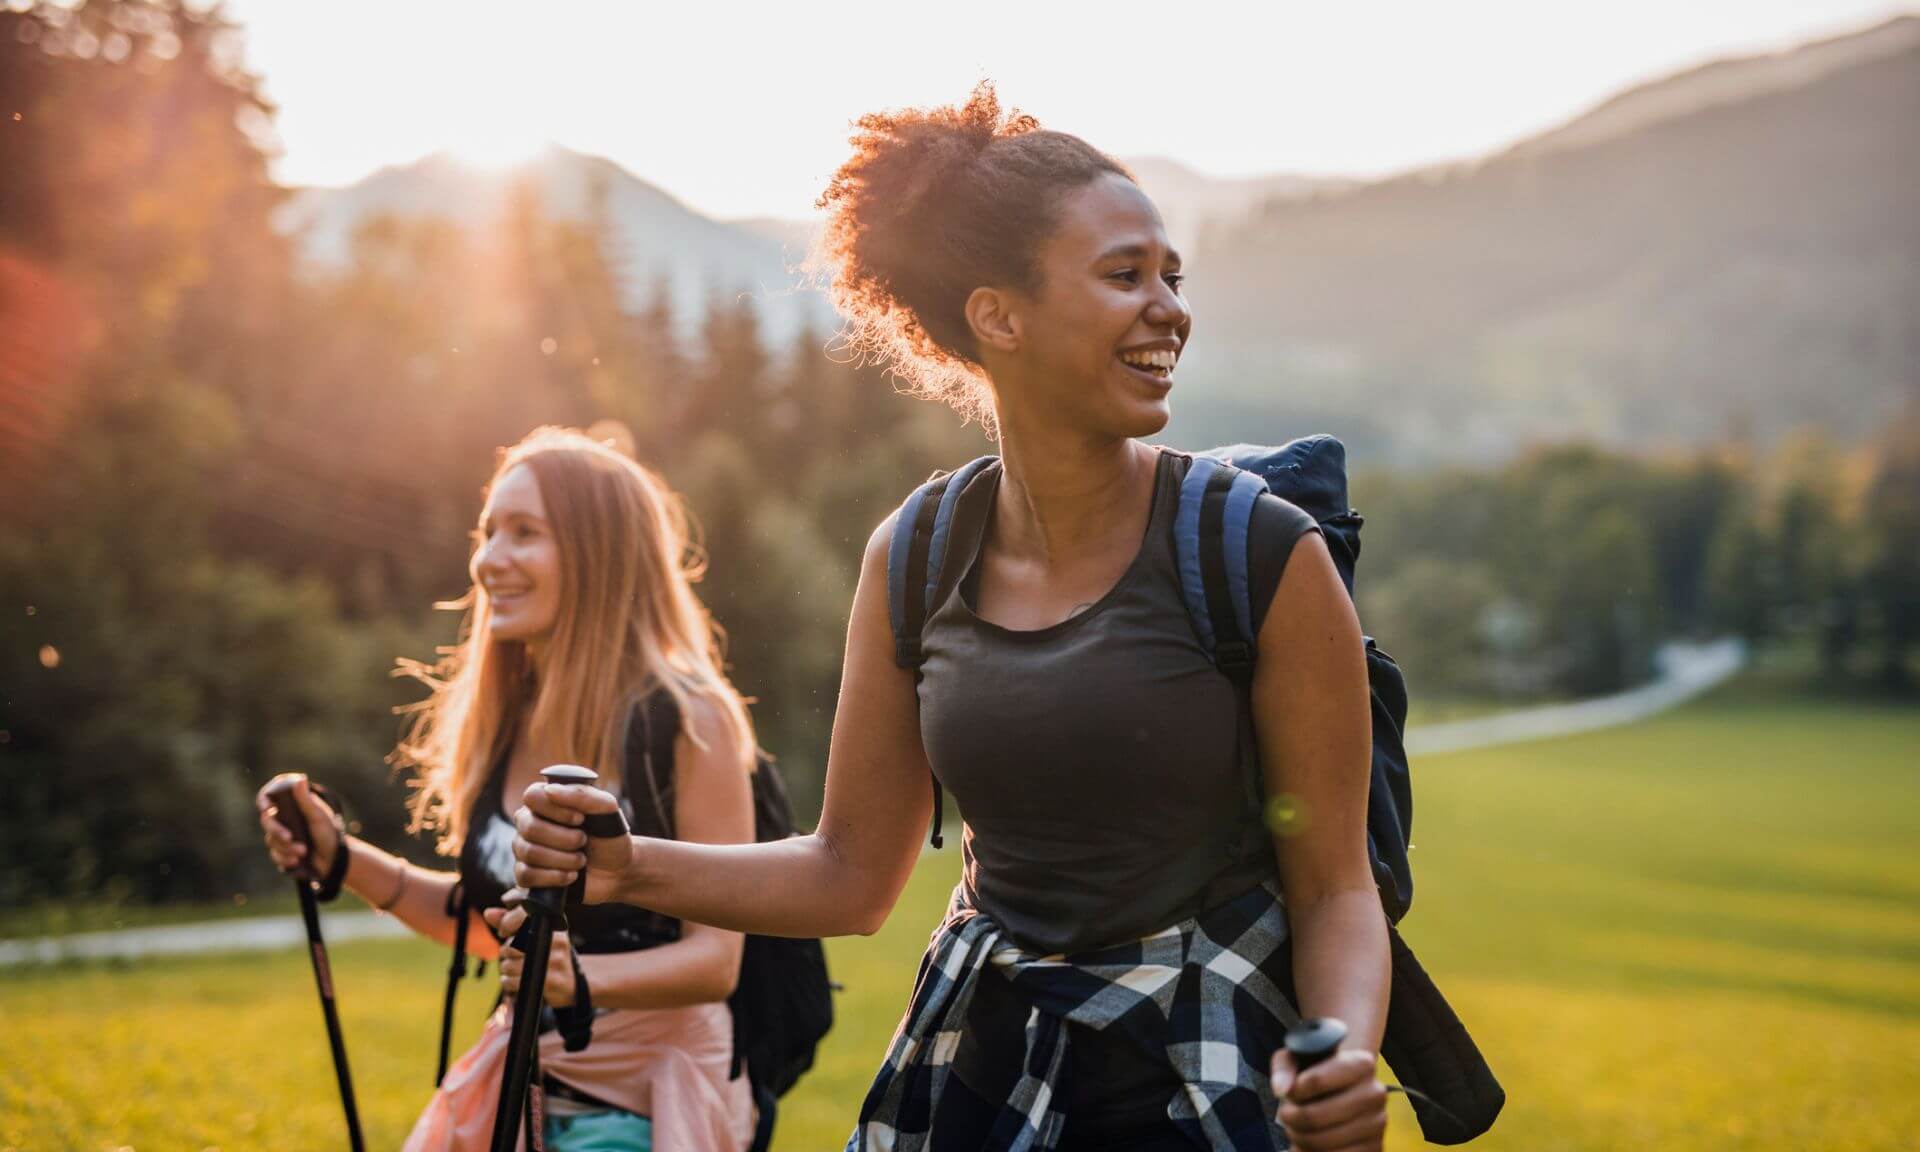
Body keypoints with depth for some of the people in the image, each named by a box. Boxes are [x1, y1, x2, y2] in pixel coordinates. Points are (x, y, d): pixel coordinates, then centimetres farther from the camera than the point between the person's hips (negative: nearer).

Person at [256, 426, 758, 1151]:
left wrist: (581, 978, -31)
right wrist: (344, 859, 6)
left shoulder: (688, 722, -13)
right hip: (518, 1085, 6)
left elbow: (715, 958, -15)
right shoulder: (506, 721, 6)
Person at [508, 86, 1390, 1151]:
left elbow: (1334, 888, -8)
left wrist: (1343, 1065, -27)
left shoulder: (1263, 556, -14)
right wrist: (629, 866, -7)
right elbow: (852, 875, 6)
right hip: (981, 1063, 4)